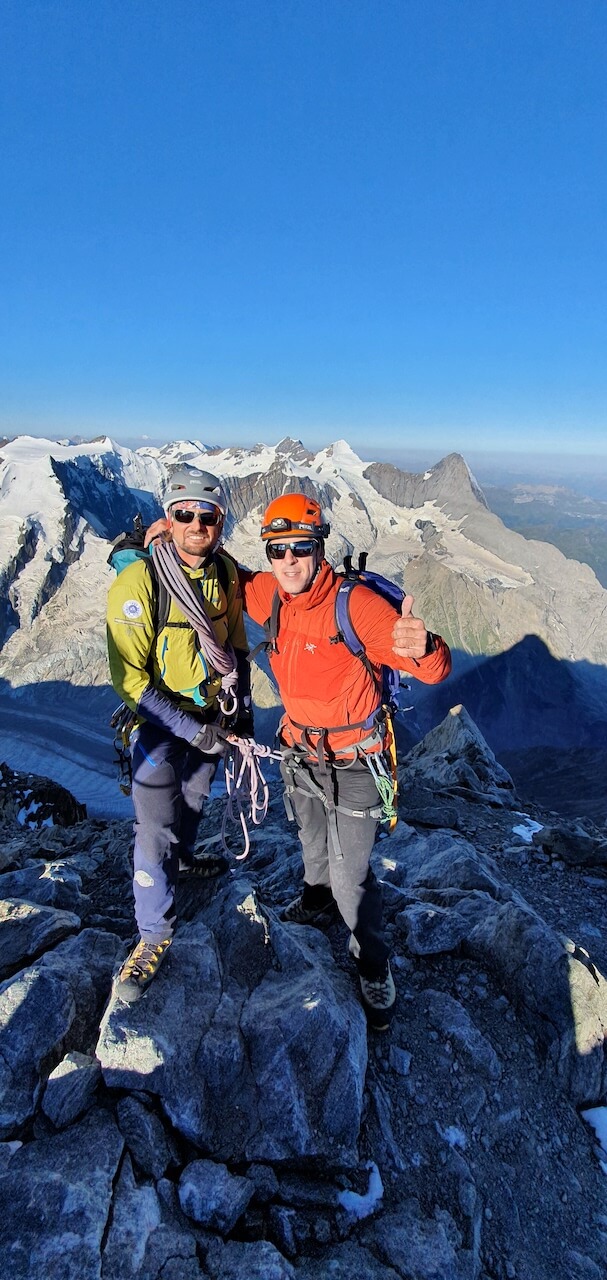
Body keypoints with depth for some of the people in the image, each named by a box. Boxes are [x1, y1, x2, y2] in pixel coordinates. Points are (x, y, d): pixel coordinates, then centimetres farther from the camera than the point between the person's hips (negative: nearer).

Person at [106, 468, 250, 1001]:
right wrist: (190, 728, -24)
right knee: (156, 830, 0)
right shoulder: (136, 583, -25)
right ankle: (154, 935, 21)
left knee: (194, 801, 25)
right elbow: (130, 679, -22)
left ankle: (181, 857, 55)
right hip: (161, 722, -5)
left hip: (213, 713, 5)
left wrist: (241, 710, 5)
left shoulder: (226, 572, -7)